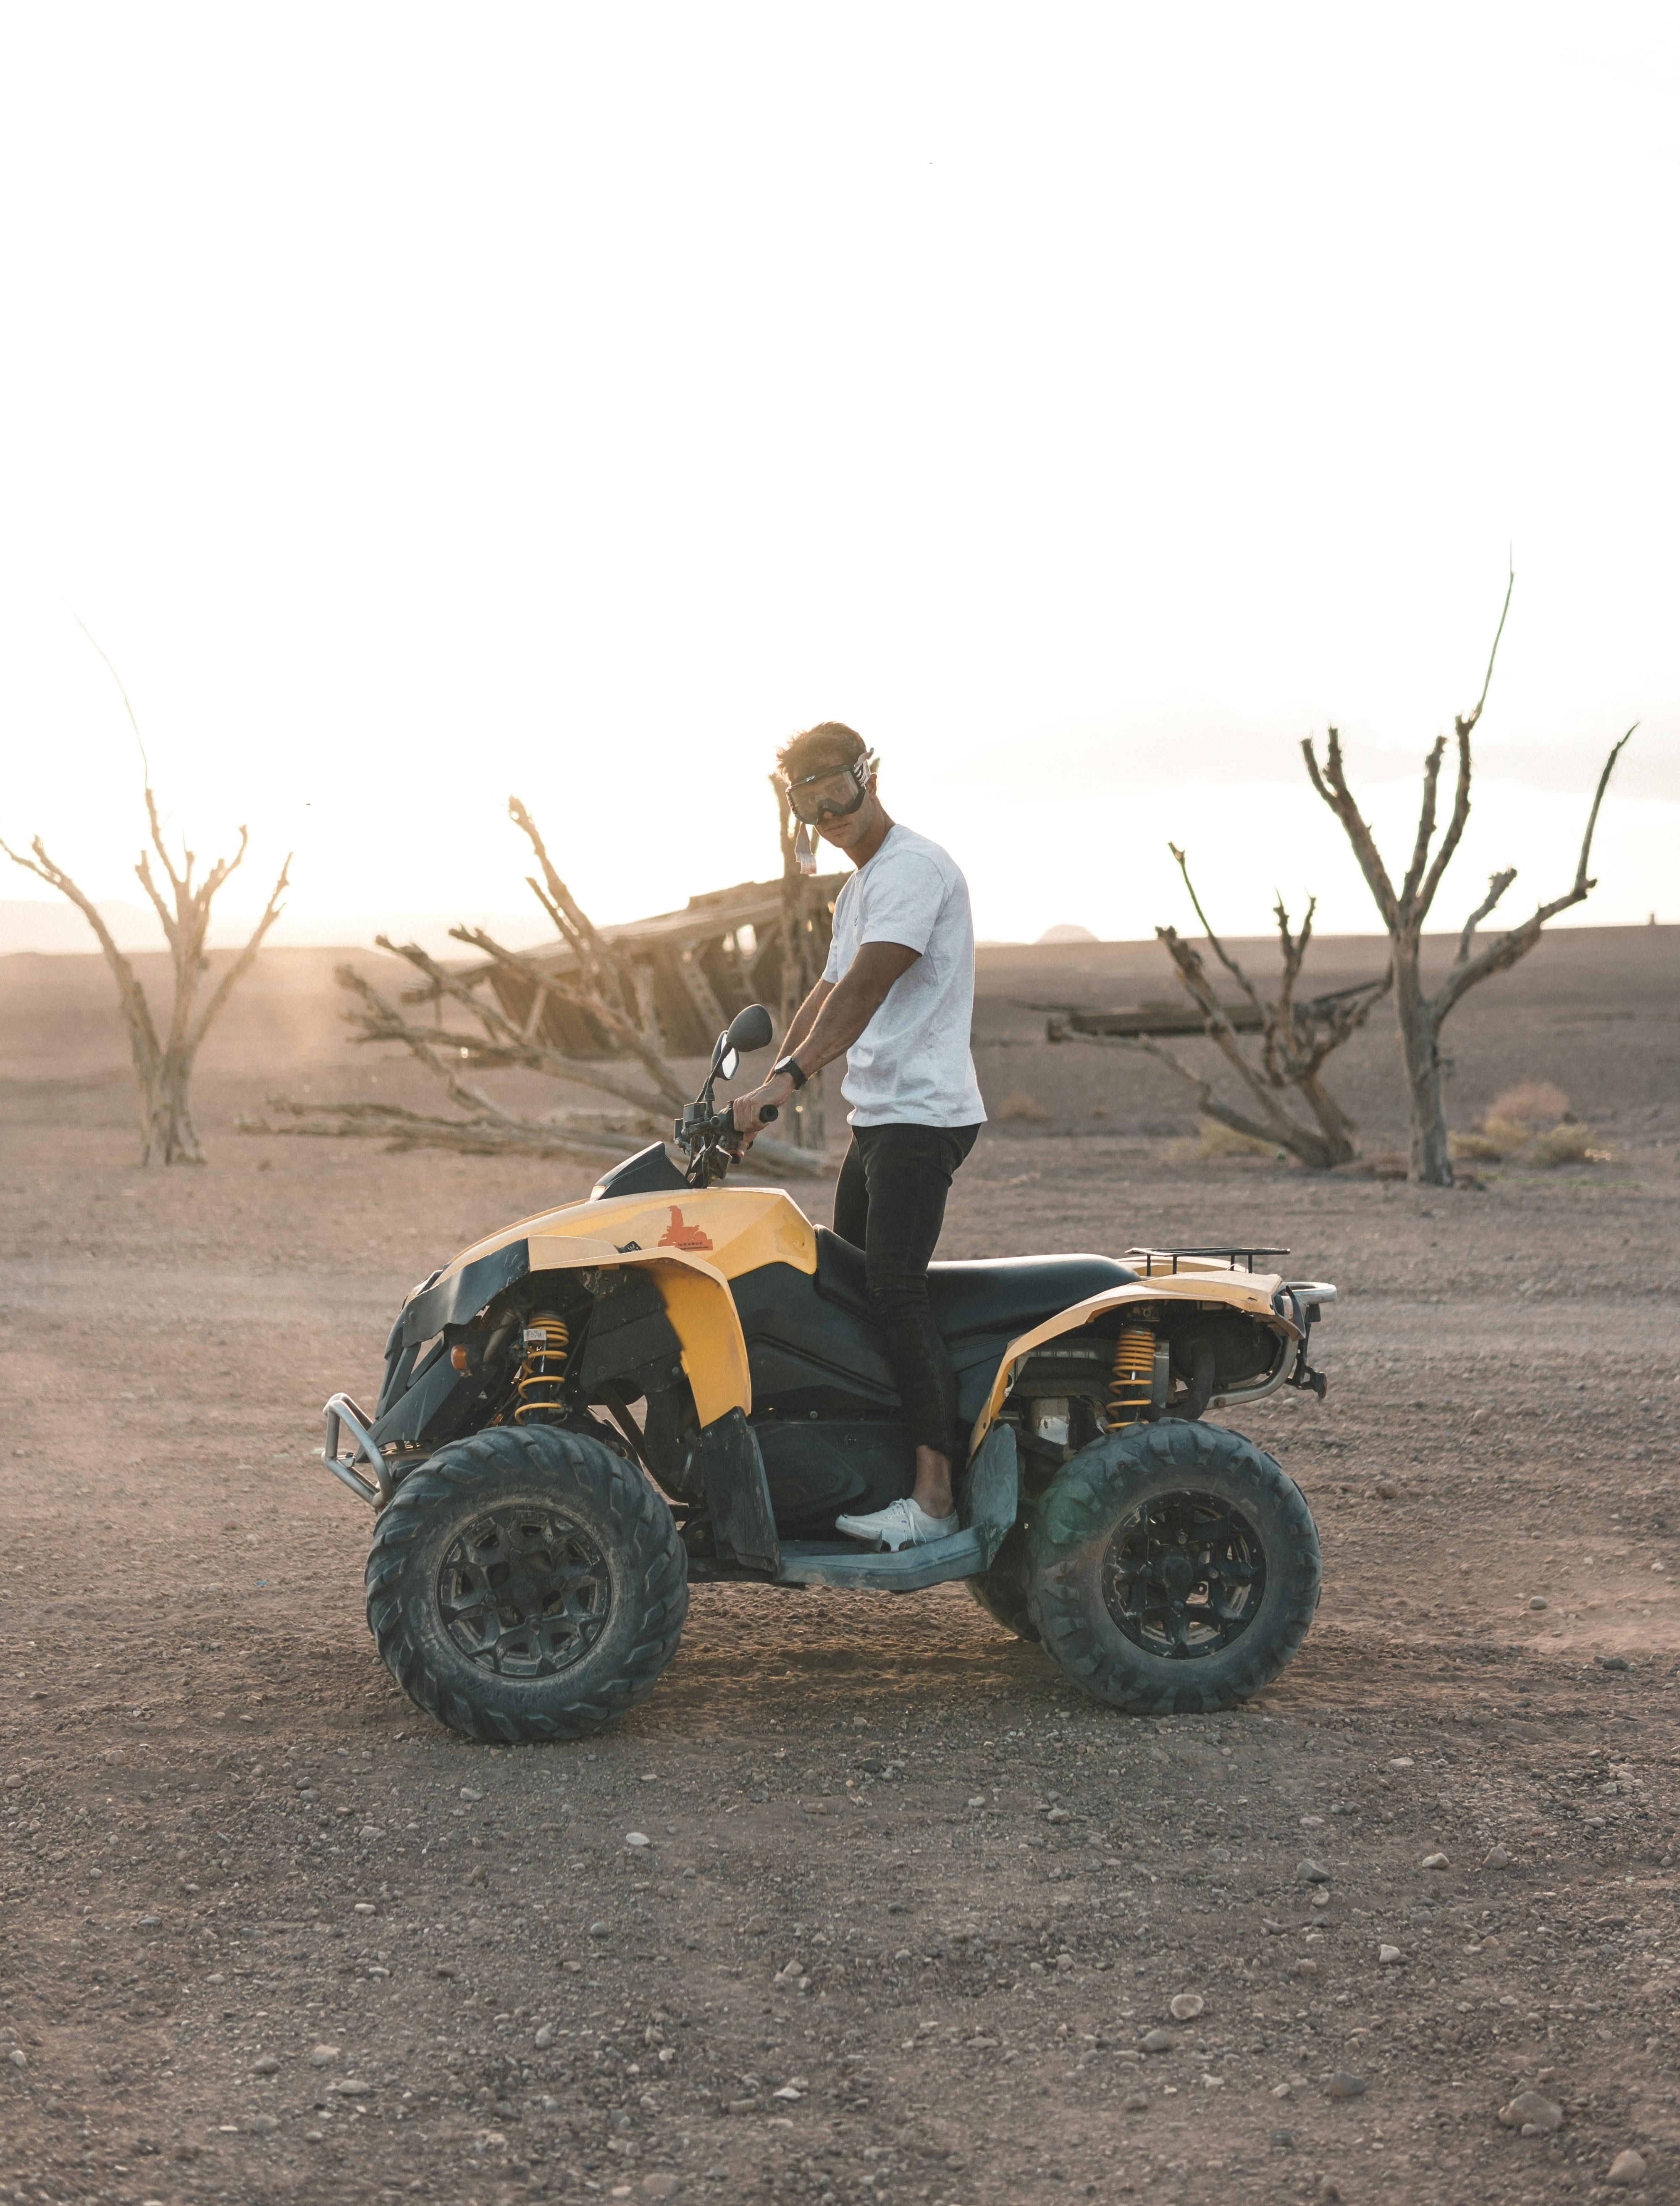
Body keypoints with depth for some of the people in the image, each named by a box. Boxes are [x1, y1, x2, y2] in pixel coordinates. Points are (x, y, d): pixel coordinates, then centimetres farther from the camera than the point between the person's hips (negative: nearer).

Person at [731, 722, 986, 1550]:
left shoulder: (915, 867, -11)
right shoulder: (860, 887, 22)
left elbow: (864, 989, -21)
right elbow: (827, 995, 27)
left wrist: (788, 1079, -27)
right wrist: (760, 1089, 20)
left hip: (923, 1113, -10)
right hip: (875, 1116, 10)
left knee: (896, 1291, -17)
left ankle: (934, 1496, -19)